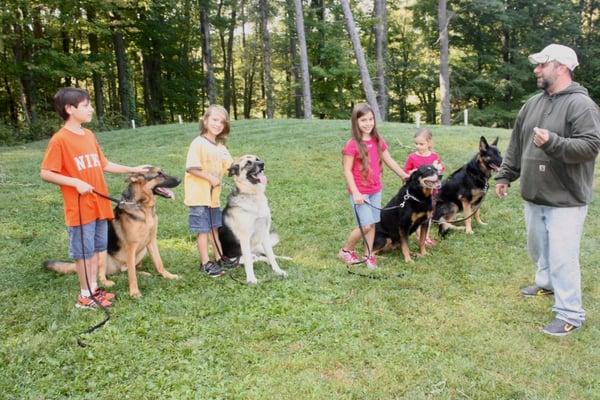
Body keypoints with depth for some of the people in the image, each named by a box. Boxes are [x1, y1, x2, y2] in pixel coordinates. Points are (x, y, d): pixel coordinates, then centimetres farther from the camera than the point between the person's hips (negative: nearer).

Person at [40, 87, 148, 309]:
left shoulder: (89, 135, 9)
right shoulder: (60, 139, -14)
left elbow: (104, 164, 15)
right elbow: (45, 173, -13)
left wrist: (133, 169, 13)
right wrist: (76, 182, -22)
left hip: (100, 204, 7)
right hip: (80, 208, -7)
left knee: (96, 248, 15)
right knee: (83, 251, 4)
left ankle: (94, 288, 27)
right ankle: (85, 295, 17)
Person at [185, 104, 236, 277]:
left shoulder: (221, 147, 11)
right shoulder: (198, 143, -14)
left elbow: (230, 166, 10)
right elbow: (191, 168, -21)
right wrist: (210, 178, -20)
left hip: (214, 195, 8)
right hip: (199, 195, -8)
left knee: (214, 227, 18)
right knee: (203, 230, 0)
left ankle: (220, 257, 29)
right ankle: (205, 263, 11)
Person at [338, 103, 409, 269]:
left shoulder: (378, 141, 4)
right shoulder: (352, 144, -15)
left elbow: (389, 161, 13)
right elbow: (347, 170, -13)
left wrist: (406, 177, 15)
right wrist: (355, 193, -19)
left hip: (376, 190, 6)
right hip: (360, 192, -6)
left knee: (372, 224, 9)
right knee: (366, 225, -9)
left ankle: (368, 255, 22)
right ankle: (345, 250, 12)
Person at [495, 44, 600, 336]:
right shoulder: (533, 103, 11)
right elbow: (516, 144, 17)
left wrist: (553, 143, -32)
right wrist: (505, 176, 18)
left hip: (565, 199, -8)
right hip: (534, 195, 8)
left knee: (562, 257, -6)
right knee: (537, 248, 22)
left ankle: (570, 314, 5)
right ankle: (547, 283, 45)